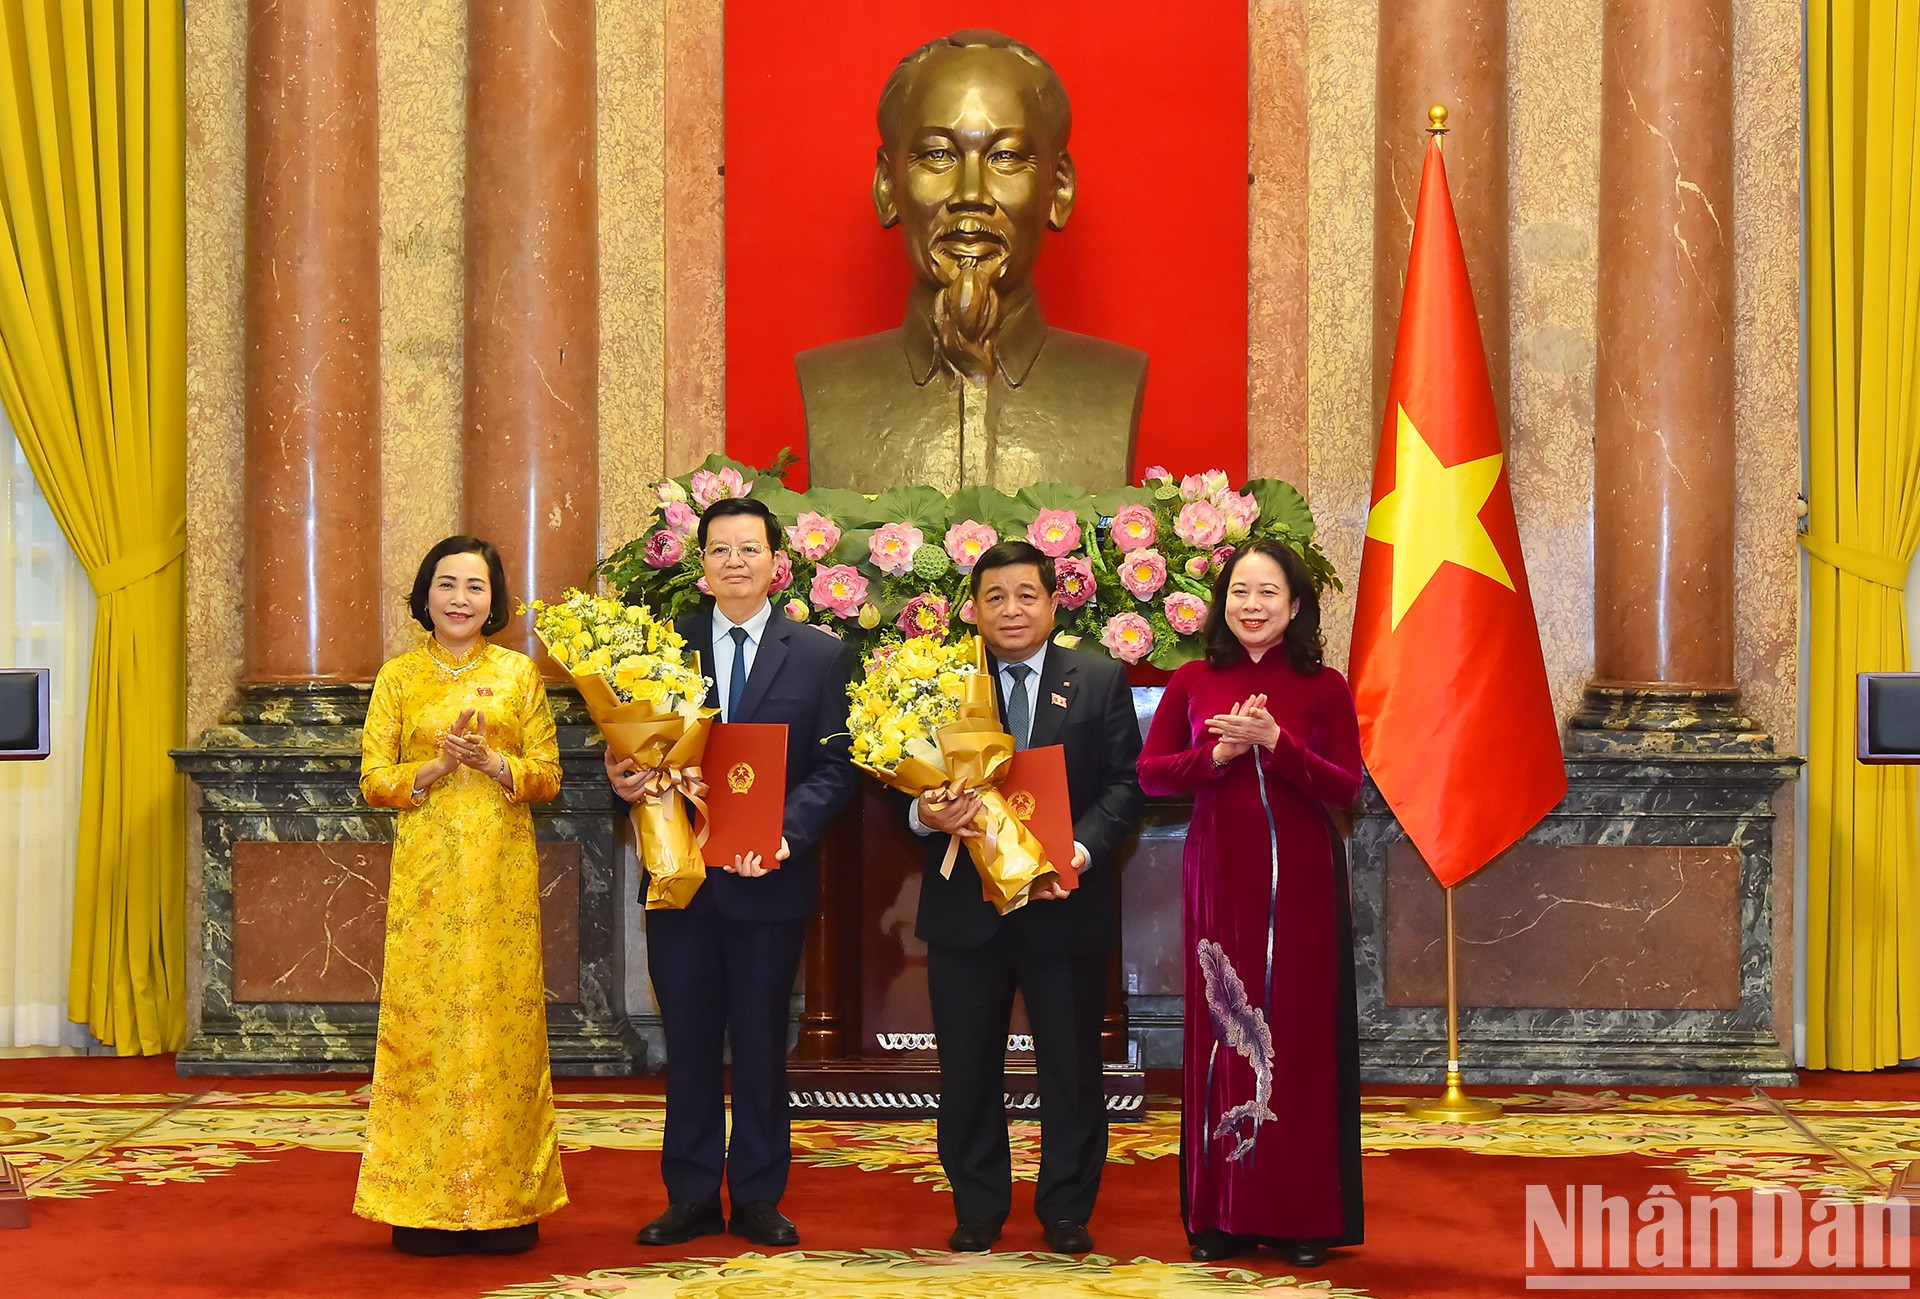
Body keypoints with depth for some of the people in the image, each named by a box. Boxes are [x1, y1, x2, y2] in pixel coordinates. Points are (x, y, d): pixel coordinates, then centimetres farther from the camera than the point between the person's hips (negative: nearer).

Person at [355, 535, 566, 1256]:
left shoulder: (520, 673, 7)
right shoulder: (398, 677, 7)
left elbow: (548, 775, 4)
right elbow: (374, 780, 3)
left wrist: (492, 763, -14)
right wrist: (437, 767, -14)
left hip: (502, 872, 0)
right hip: (427, 872, 0)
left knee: (503, 1020, -1)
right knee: (422, 1021, -2)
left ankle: (505, 1203, 6)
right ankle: (426, 1206, 3)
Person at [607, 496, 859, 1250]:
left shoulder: (821, 656, 3)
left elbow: (835, 767, -3)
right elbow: (637, 749, 7)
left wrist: (785, 833, -17)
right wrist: (625, 780, -17)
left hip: (770, 878, -1)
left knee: (761, 1044, 7)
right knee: (688, 1044, 8)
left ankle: (757, 1199, 16)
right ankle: (691, 1199, 17)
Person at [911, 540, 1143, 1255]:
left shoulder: (1102, 681, 3)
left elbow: (1125, 781, -1)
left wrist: (1083, 848, -17)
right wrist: (924, 815, -20)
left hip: (1066, 903, 0)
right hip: (965, 905, 1)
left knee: (1072, 1064, 7)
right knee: (968, 1067, 9)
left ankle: (1066, 1211, 20)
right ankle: (977, 1209, 22)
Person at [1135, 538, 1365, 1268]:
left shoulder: (1323, 687, 0)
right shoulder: (1193, 682, 5)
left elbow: (1347, 789, -5)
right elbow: (1150, 773, 4)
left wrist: (1276, 742, -17)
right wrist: (1218, 754, -12)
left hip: (1300, 879, -1)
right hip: (1217, 876, 1)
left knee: (1299, 1041, 1)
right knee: (1221, 1037, 3)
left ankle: (1304, 1216, 9)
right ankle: (1223, 1214, 11)